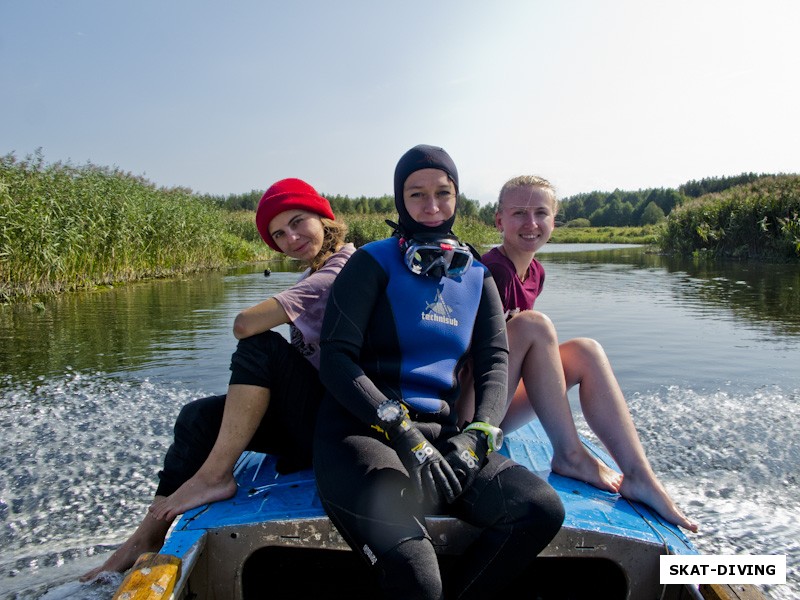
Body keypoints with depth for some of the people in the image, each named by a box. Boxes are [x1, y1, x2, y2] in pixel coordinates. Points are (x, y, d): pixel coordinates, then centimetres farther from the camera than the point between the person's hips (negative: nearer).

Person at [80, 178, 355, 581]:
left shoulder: (344, 269, -17)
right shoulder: (312, 278, 16)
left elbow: (246, 325, -24)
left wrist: (256, 329, -3)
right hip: (307, 413, 9)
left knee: (261, 347, -23)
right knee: (200, 416, 1)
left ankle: (214, 476, -13)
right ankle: (148, 537, 8)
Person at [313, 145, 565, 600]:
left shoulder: (477, 277, 15)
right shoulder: (373, 263, 0)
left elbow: (495, 361, 8)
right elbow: (336, 358, -8)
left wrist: (478, 435, -12)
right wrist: (403, 431, -19)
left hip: (441, 430, 5)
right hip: (362, 429, -5)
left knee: (543, 508, -18)